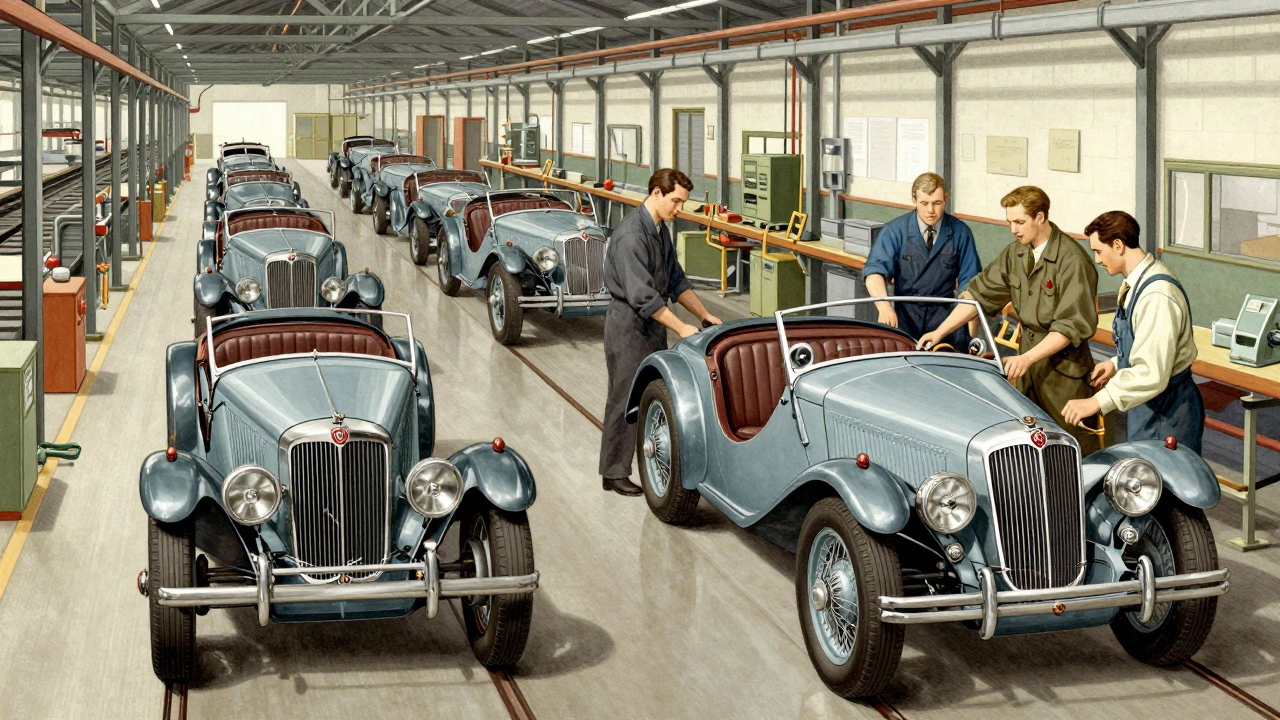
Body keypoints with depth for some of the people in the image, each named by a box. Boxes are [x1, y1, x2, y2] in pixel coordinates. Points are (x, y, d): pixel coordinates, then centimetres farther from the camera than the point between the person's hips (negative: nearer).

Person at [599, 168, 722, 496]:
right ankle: (614, 473, 7)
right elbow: (641, 294, -26)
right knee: (626, 398, -2)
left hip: (654, 323, 9)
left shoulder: (661, 230, 10)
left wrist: (704, 315, 10)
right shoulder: (631, 234, -21)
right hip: (628, 324, -9)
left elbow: (676, 281, 18)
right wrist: (681, 327, -24)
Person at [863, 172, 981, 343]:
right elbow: (874, 271, -13)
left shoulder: (960, 232, 2)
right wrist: (884, 306, -33)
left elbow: (969, 283, 4)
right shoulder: (895, 231, -2)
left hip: (945, 314, 1)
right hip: (905, 315, -1)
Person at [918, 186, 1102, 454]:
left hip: (1064, 365, -7)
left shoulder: (1072, 260, -18)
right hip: (1028, 365, 7)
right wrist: (940, 331, 3)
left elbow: (1072, 325, -21)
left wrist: (1027, 358, -26)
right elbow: (980, 293, 11)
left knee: (1078, 449, -3)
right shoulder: (1015, 253, 6)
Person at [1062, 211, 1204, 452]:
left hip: (1167, 410, -10)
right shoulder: (1137, 283, 6)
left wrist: (1096, 403, -31)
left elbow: (1152, 374, -31)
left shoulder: (1157, 295, -26)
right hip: (1147, 405, 10)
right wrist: (1117, 363, 8)